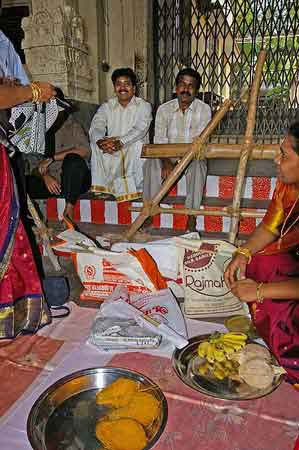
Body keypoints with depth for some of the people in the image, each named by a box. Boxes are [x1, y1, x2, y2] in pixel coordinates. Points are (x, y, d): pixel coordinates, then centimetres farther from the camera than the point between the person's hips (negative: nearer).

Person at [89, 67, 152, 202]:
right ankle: (100, 186, -21)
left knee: (137, 143, -34)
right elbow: (95, 127, -6)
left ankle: (135, 188, -27)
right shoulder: (107, 106, 11)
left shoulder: (144, 106, 2)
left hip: (134, 152, -2)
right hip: (111, 152, 3)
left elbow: (139, 130, -17)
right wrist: (100, 141, -32)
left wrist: (120, 142, -35)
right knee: (95, 145, -24)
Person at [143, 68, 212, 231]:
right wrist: (166, 162, -28)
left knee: (198, 165, -35)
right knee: (151, 163, -28)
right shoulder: (164, 109, -1)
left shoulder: (204, 109, -6)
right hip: (168, 155, 2)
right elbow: (159, 140, -8)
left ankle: (191, 216, -30)